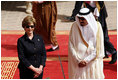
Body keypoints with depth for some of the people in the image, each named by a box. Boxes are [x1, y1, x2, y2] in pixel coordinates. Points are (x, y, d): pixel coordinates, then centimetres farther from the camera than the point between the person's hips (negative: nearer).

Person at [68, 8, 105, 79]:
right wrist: (78, 60, -12)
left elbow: (98, 49, -7)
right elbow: (71, 45, -5)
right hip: (77, 61, 0)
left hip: (92, 59, 0)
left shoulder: (97, 27, -8)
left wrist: (86, 60, -12)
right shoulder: (75, 26, -7)